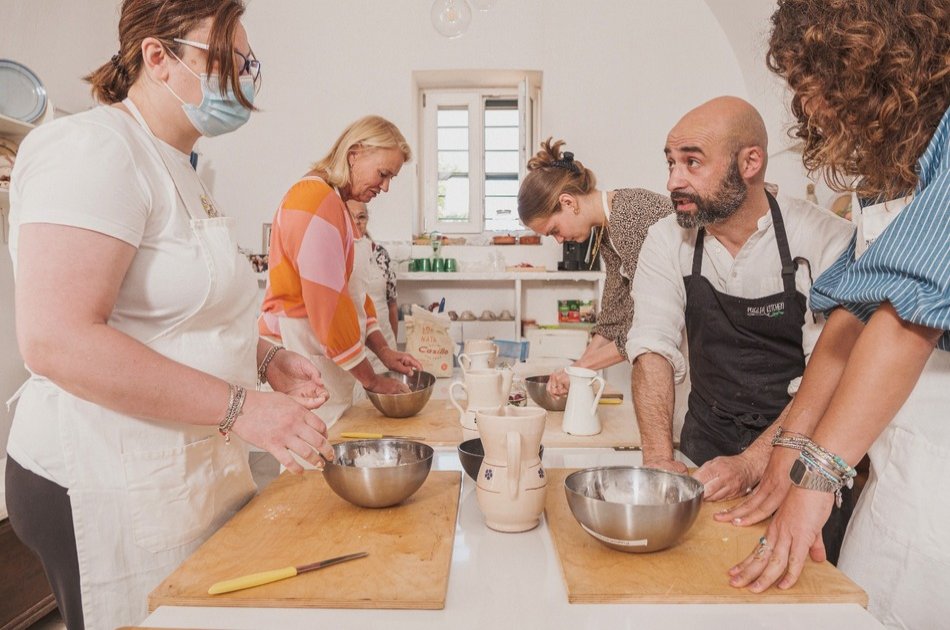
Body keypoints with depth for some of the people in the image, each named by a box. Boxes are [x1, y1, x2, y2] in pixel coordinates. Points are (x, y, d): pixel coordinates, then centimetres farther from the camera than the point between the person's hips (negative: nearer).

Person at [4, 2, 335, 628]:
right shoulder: (94, 147, -15)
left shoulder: (177, 170, 15)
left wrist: (265, 358, 7)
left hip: (194, 469, 9)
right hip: (116, 488, -9)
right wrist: (240, 407, -25)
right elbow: (56, 341, -25)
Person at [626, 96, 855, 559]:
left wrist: (752, 463, -25)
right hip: (706, 451, 2)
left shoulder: (823, 239, -12)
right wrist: (659, 459, -21)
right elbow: (653, 349, -10)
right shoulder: (668, 241, -2)